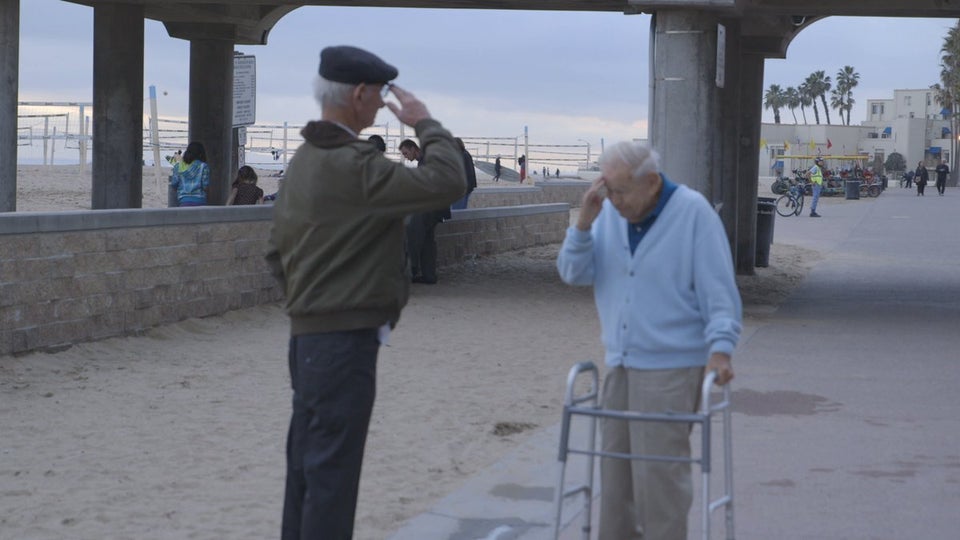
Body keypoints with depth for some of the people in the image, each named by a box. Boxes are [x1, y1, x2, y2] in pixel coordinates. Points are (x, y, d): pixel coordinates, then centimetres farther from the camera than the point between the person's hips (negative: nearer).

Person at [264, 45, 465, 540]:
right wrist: (424, 123, -12)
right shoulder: (353, 167, -19)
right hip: (344, 337, -10)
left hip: (308, 332, 10)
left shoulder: (304, 160, 11)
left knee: (307, 462, 15)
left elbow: (278, 248, 17)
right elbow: (447, 183, -26)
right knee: (332, 468, -5)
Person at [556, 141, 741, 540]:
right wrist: (584, 223, -11)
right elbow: (573, 273, 3)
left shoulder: (693, 212, -11)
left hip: (670, 368, -6)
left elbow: (718, 289, -11)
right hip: (619, 363, 6)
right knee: (615, 465, 13)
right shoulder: (609, 212, 4)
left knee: (658, 470, -7)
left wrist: (720, 347, -21)